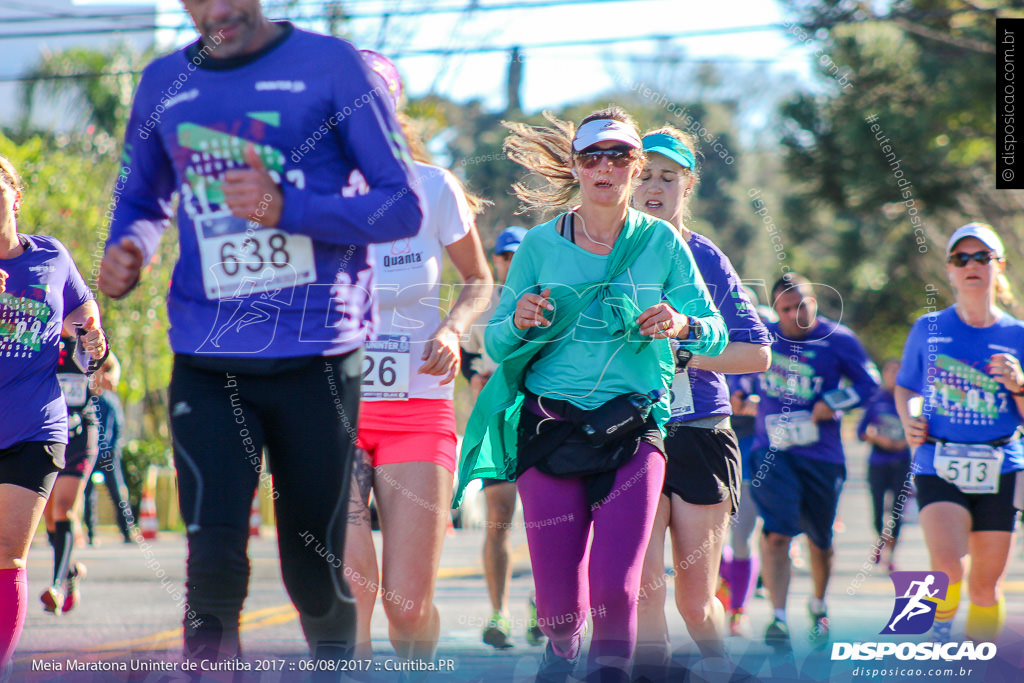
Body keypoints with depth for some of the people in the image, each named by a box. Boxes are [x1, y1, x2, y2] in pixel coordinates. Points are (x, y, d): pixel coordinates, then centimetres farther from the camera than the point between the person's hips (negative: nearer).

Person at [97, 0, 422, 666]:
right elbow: (141, 199, 25)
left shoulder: (330, 65, -2)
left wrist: (287, 209, -19)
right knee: (213, 568, -14)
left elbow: (404, 206, -4)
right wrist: (127, 251, 1)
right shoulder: (164, 84, 9)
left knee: (315, 573, 7)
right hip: (207, 364, 2)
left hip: (316, 359, -2)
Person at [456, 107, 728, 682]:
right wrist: (519, 324, -15)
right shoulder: (541, 245, 4)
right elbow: (496, 344, 7)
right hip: (550, 429, 0)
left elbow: (716, 334, 2)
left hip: (633, 433, 0)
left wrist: (682, 325, -20)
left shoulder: (661, 242, 3)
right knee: (560, 607, -1)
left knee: (616, 593, -16)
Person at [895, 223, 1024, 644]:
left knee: (986, 584, 6)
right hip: (938, 467, -1)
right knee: (949, 569, -21)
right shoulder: (928, 330, 7)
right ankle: (939, 637, 5)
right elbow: (906, 388, 21)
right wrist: (909, 420, 0)